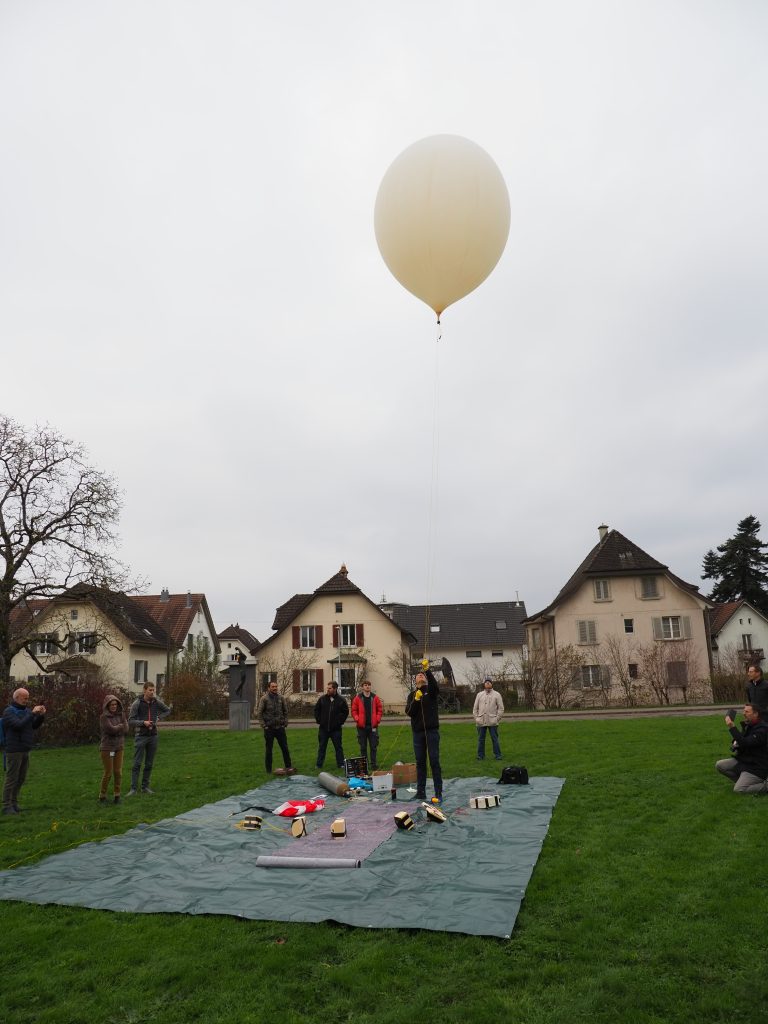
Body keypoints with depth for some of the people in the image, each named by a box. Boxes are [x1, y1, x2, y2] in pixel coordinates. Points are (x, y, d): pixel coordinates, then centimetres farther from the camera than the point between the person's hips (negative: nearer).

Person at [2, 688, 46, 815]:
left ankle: (14, 803, 22)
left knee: (21, 779, 12)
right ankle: (7, 806, 6)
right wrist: (33, 713, -25)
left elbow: (35, 725, 10)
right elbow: (19, 725, -24)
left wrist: (41, 715, -6)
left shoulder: (25, 710, 11)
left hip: (25, 751, 7)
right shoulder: (9, 712, -10)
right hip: (14, 752, -7)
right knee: (11, 779, -2)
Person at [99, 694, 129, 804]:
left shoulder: (121, 715, 3)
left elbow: (125, 730, -4)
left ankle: (117, 795, 15)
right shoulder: (104, 717, -11)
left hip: (119, 747, 4)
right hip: (107, 748, -4)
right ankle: (102, 796, 14)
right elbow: (111, 729, -21)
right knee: (108, 773, -2)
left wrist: (115, 729, -15)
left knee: (118, 772, 4)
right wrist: (121, 726, -6)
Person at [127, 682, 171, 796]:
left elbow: (168, 711, 19)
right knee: (137, 764, -4)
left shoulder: (157, 702, 2)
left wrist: (159, 718, 3)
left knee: (149, 764, 8)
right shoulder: (137, 703, -8)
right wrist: (143, 722, -21)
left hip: (153, 736, 4)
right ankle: (133, 788, 0)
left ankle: (145, 786, 17)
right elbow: (130, 721, -8)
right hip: (141, 736, -4)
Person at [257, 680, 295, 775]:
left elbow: (286, 711, 11)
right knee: (268, 750, 6)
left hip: (280, 727, 3)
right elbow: (259, 713, -4)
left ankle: (288, 767, 15)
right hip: (269, 728, -2)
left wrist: (285, 723, 3)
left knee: (285, 748, 5)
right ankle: (268, 770, 14)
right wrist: (264, 725, -9)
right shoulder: (264, 699, -7)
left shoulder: (281, 698, 3)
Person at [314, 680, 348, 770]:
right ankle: (319, 765, 16)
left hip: (336, 729, -2)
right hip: (323, 728, 2)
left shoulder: (341, 700, -4)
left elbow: (346, 712, 4)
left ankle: (340, 764, 14)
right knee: (321, 747, 9)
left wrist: (340, 721, -3)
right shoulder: (322, 699, 1)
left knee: (338, 747, 5)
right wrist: (318, 720, 3)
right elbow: (316, 709, 11)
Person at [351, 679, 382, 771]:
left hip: (373, 726, 1)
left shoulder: (375, 697, 3)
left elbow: (380, 709, 6)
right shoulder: (358, 698, 1)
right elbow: (354, 710, 3)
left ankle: (373, 764, 10)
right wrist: (357, 719, -11)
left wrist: (377, 719, -6)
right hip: (362, 726, 0)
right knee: (363, 747, 7)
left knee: (373, 746, 3)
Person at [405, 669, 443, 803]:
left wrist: (428, 670, -32)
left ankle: (438, 792, 0)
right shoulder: (412, 694, 12)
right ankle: (421, 791, 12)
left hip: (432, 730, -3)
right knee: (420, 762, 7)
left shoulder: (431, 691, 4)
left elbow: (435, 685, -21)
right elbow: (409, 712, 0)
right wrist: (415, 700, -15)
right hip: (418, 731, 3)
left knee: (434, 761, -4)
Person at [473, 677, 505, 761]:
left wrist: (497, 718, -6)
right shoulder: (479, 694, 12)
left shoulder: (497, 694, 4)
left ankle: (497, 755, 8)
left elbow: (501, 708, 2)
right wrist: (476, 718, 3)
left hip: (492, 721, -2)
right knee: (481, 739, 5)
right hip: (481, 721, 2)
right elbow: (475, 708, 13)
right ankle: (480, 755, 14)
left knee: (495, 739, 0)